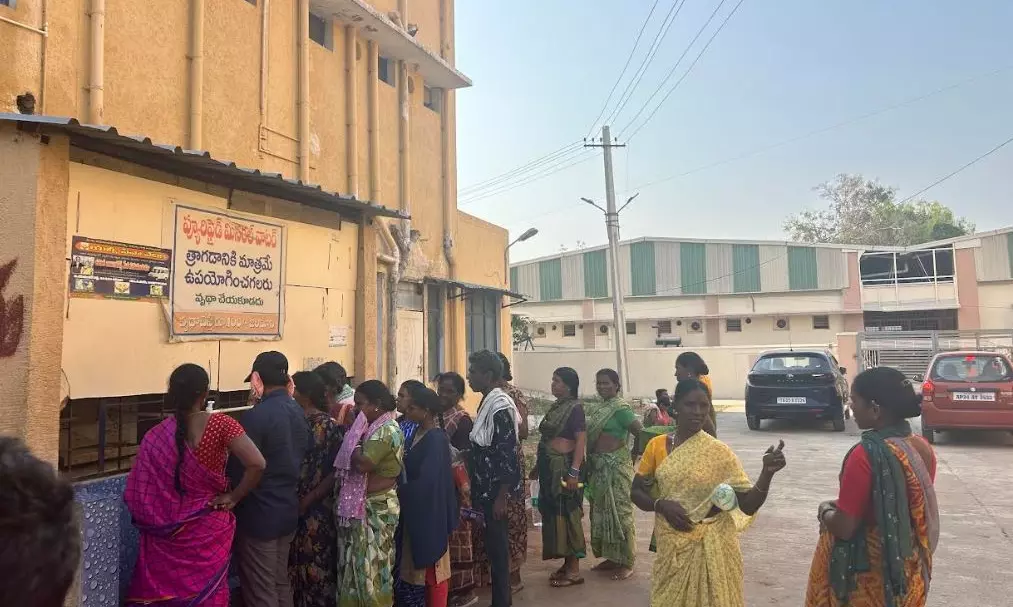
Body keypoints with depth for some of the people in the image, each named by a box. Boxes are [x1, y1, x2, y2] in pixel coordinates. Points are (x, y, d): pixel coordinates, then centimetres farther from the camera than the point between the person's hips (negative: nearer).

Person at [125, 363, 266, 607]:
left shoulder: (154, 437, -8)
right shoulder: (220, 424, -15)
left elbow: (138, 497, -6)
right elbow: (256, 464, -24)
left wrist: (159, 519, 11)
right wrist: (233, 497, -10)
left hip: (166, 533, 2)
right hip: (209, 529, -2)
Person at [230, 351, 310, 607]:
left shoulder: (255, 416, -21)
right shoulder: (299, 412, 2)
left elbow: (239, 470, -18)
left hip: (259, 515, -7)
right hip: (288, 510, 7)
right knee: (281, 583, 21)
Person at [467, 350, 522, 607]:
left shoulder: (500, 406, -18)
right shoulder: (488, 403, 9)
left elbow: (508, 455, -21)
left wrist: (501, 497, -20)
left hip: (496, 492, -9)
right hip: (486, 490, 9)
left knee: (498, 548, 2)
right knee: (493, 546, 16)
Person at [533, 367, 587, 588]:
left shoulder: (575, 408, -11)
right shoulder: (555, 407, 13)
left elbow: (581, 441, -17)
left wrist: (574, 472, -24)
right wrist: (538, 467, 20)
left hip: (565, 467, -9)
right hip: (550, 467, 9)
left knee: (567, 514, -2)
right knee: (554, 513, 12)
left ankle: (574, 570, 7)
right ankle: (566, 564, 23)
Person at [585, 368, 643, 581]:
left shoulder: (620, 408, -13)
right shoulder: (598, 408, 12)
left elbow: (640, 432, -20)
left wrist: (634, 455, -13)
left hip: (616, 466, -9)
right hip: (599, 466, 9)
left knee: (619, 511, -2)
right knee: (603, 511, 14)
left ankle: (626, 563, 8)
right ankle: (612, 557, 26)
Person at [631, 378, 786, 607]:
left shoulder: (719, 452, -9)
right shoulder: (657, 445, -3)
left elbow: (748, 505, -12)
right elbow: (636, 492, 3)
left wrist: (767, 472, -27)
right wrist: (661, 504, -16)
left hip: (710, 550, -2)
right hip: (671, 548, 2)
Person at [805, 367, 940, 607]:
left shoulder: (867, 454, -27)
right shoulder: (923, 447, -4)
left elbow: (843, 527, -24)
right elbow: (914, 506, 10)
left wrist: (825, 510, -4)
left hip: (867, 574, -6)